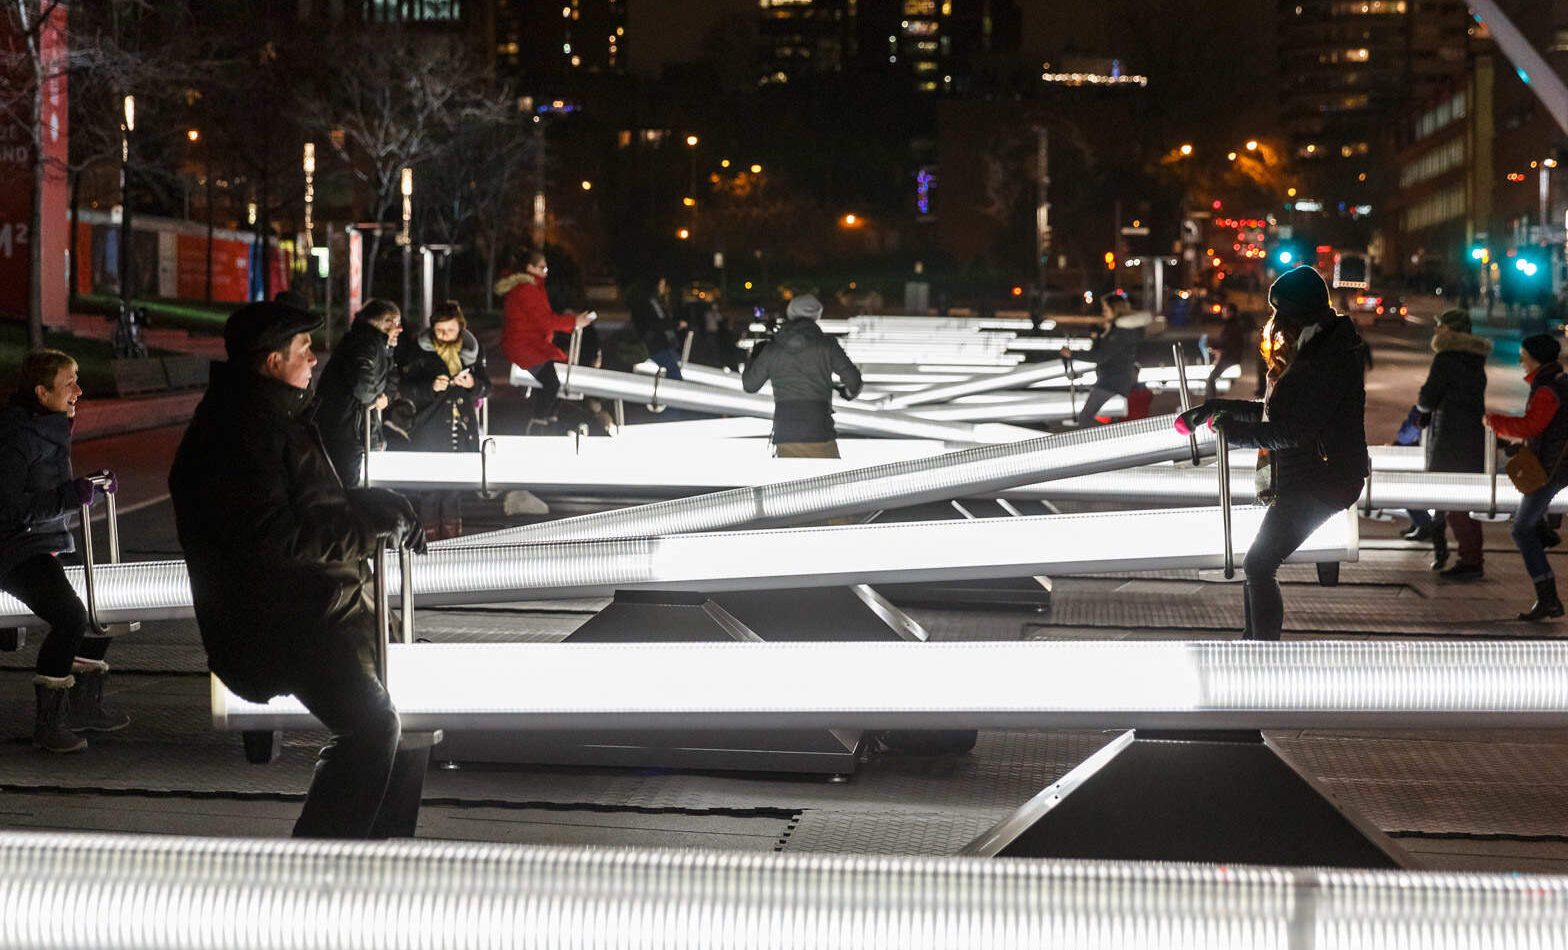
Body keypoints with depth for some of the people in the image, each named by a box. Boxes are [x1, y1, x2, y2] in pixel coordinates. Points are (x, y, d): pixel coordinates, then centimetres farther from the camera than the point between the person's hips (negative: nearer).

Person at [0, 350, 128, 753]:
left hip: (47, 547, 10)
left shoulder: (51, 429, 14)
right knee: (70, 616, -28)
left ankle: (83, 705, 12)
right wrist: (70, 495, -26)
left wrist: (93, 485, 6)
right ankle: (48, 723, -19)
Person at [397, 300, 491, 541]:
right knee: (430, 488, -5)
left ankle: (452, 539, 15)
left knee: (455, 490, 6)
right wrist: (432, 387, -18)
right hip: (428, 433, -3)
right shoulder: (420, 349, -2)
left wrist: (472, 384, -10)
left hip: (463, 432, 3)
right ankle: (429, 538, 2)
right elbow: (405, 388, -2)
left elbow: (486, 387, 13)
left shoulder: (473, 349, 8)